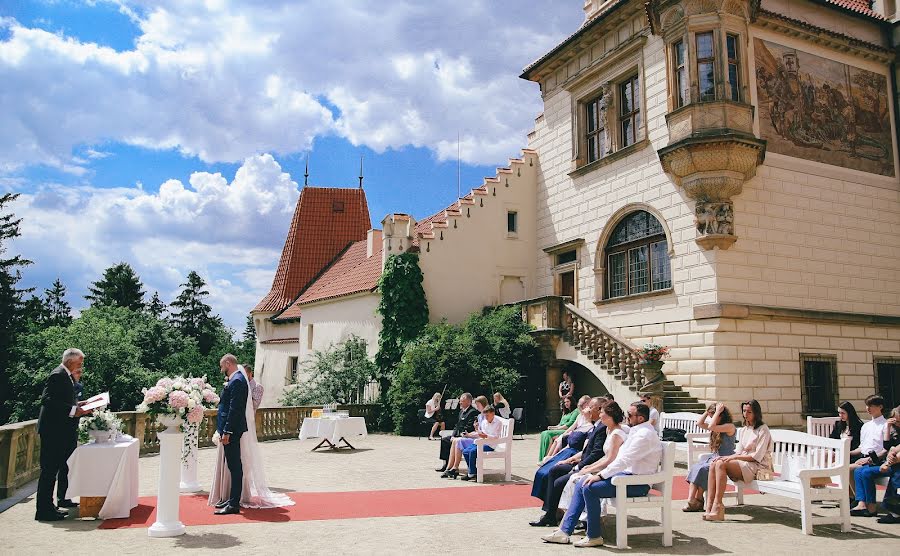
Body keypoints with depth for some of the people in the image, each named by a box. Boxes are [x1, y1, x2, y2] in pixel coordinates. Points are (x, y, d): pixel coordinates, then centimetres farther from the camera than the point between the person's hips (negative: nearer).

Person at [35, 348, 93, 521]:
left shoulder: (67, 376, 15)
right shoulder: (58, 375, -15)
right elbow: (47, 399, -24)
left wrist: (77, 404, 8)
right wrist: (73, 410, -26)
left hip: (61, 431, 10)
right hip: (52, 430, -10)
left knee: (53, 469, 14)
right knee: (49, 470, -5)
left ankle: (47, 507, 21)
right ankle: (44, 510, 1)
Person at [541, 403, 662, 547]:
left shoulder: (644, 435, -18)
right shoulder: (636, 431, 14)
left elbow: (624, 460, -24)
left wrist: (600, 475, -21)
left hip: (637, 482, -10)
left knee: (589, 488, -22)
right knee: (581, 485, 1)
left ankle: (594, 537, -9)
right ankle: (564, 531, 1)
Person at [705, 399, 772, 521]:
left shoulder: (763, 430, -5)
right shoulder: (744, 430, 19)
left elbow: (757, 456, -13)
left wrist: (733, 457, -16)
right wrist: (727, 457, -2)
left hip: (759, 466, -7)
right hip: (744, 463, 7)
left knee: (721, 464, -29)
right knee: (713, 464, -19)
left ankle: (717, 505, -30)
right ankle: (709, 504, -29)